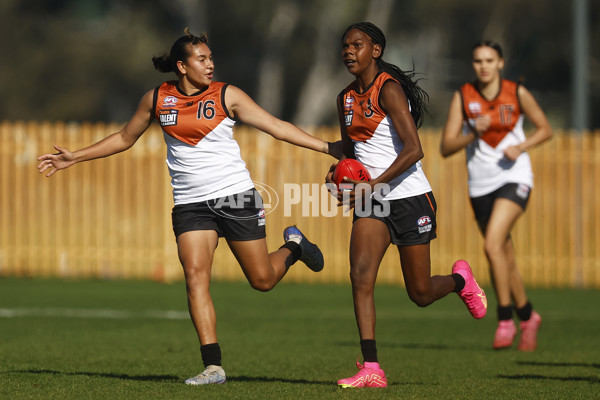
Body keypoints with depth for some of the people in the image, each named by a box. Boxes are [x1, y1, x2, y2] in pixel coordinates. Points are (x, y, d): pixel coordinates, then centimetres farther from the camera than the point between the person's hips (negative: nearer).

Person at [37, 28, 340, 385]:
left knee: (262, 279, 3)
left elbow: (277, 127, -3)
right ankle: (214, 366, -16)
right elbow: (124, 139, 18)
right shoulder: (157, 99, 4)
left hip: (236, 196, -2)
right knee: (196, 276, -16)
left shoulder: (226, 96, -2)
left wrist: (326, 147, -10)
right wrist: (74, 158, 17)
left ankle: (293, 246, 38)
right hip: (190, 204, 2)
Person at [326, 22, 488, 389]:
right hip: (372, 203, 6)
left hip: (408, 197, -6)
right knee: (361, 275, -16)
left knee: (421, 294, 3)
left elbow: (413, 150, -22)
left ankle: (461, 279, 38)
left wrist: (372, 186, -26)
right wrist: (340, 173, 2)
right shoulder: (347, 98, 10)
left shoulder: (388, 89, -14)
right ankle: (371, 369, -19)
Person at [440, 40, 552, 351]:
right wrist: (474, 133, -22)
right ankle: (527, 317, 31)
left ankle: (505, 320, -14)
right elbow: (446, 148, -5)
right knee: (506, 260, 11)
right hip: (480, 184, 3)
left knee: (493, 245, -23)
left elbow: (545, 129, 7)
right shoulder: (462, 97, -3)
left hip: (514, 178, -3)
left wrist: (521, 147, -11)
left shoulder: (517, 93, -5)